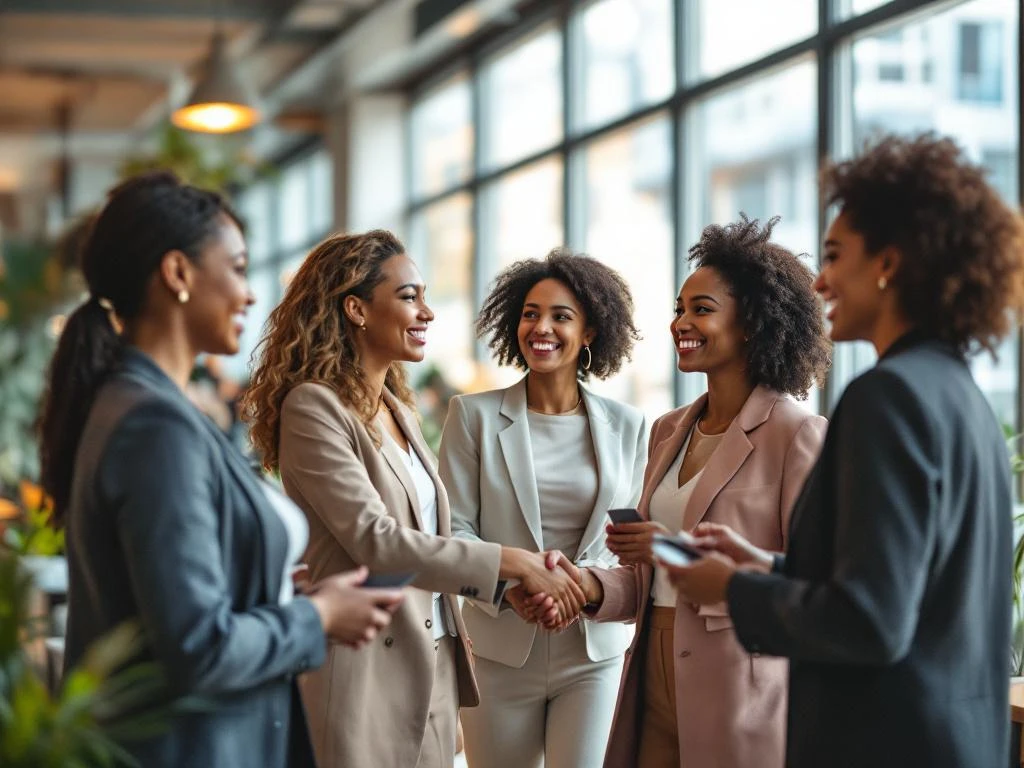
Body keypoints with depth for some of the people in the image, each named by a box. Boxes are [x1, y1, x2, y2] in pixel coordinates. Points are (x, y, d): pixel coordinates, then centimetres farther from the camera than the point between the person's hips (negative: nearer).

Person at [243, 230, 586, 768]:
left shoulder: (399, 411, 14)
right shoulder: (312, 407, -11)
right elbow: (373, 538, -20)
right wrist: (513, 563, -19)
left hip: (432, 667, 8)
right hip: (363, 673, -8)